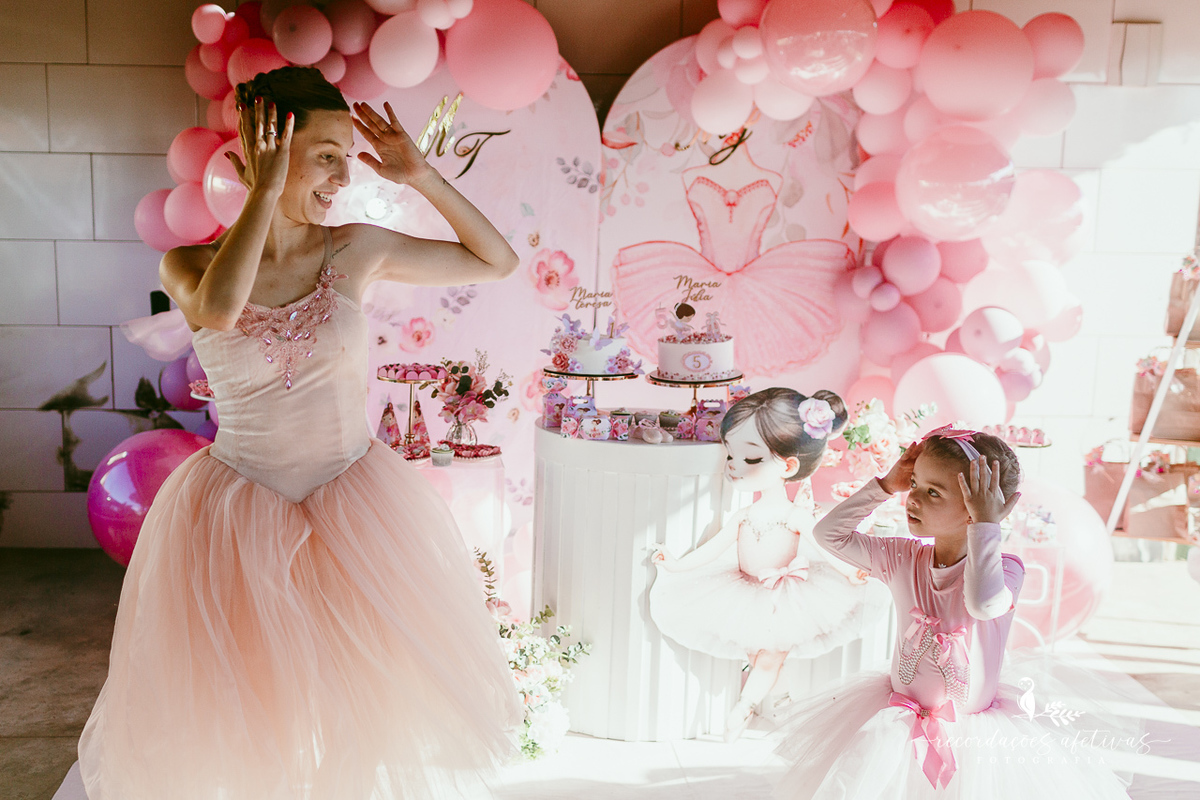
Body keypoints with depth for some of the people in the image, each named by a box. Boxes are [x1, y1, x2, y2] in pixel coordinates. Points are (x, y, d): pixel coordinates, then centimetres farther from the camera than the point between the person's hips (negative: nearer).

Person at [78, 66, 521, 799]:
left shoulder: (358, 250, -4)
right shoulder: (188, 265, -7)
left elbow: (498, 261, 1)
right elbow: (219, 309, -32)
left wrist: (422, 177, -9)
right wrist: (265, 191, -21)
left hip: (357, 508, 1)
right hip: (237, 515, -1)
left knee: (371, 698, 13)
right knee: (239, 718, 12)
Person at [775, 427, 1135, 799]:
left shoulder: (1004, 567, -18)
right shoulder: (903, 558, -7)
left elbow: (983, 604, -41)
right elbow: (828, 533, -6)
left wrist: (986, 525, -34)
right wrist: (885, 486, -10)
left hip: (972, 729, -3)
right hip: (901, 719, 3)